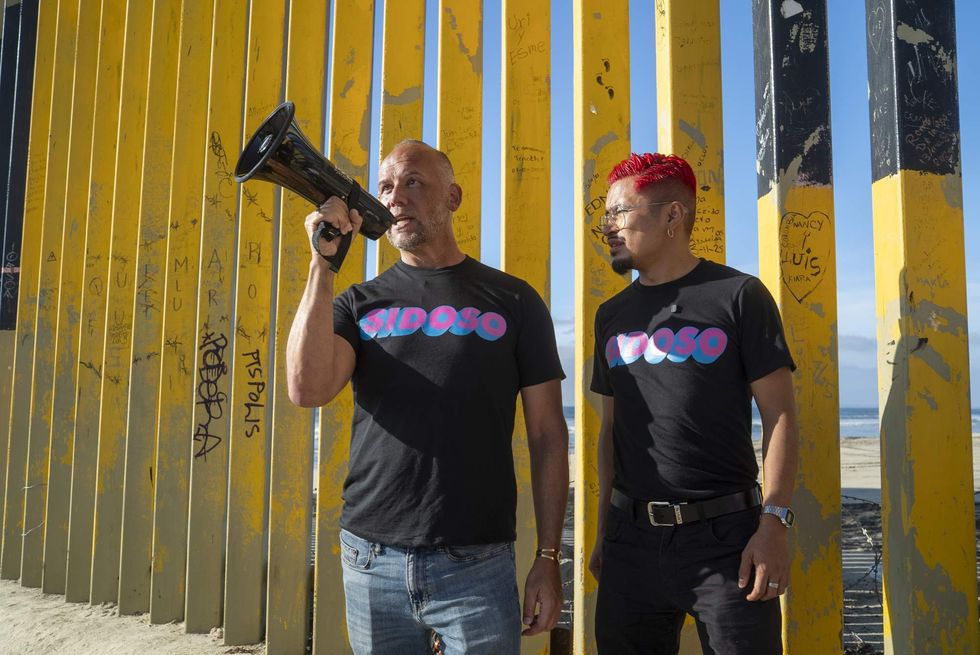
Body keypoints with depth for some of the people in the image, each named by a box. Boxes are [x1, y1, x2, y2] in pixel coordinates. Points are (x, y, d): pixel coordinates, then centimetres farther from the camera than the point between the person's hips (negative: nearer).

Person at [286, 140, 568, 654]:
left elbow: (547, 435, 1)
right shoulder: (359, 304, 7)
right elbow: (308, 390, -11)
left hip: (477, 565, -2)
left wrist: (548, 558, -2)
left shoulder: (512, 301, 2)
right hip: (371, 560, 2)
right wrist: (323, 264, -13)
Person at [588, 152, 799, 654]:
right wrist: (603, 532, 13)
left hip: (725, 536, -4)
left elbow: (779, 414, -5)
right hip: (632, 539, 4)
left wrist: (774, 522, -13)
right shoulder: (613, 316, 11)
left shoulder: (738, 296, -2)